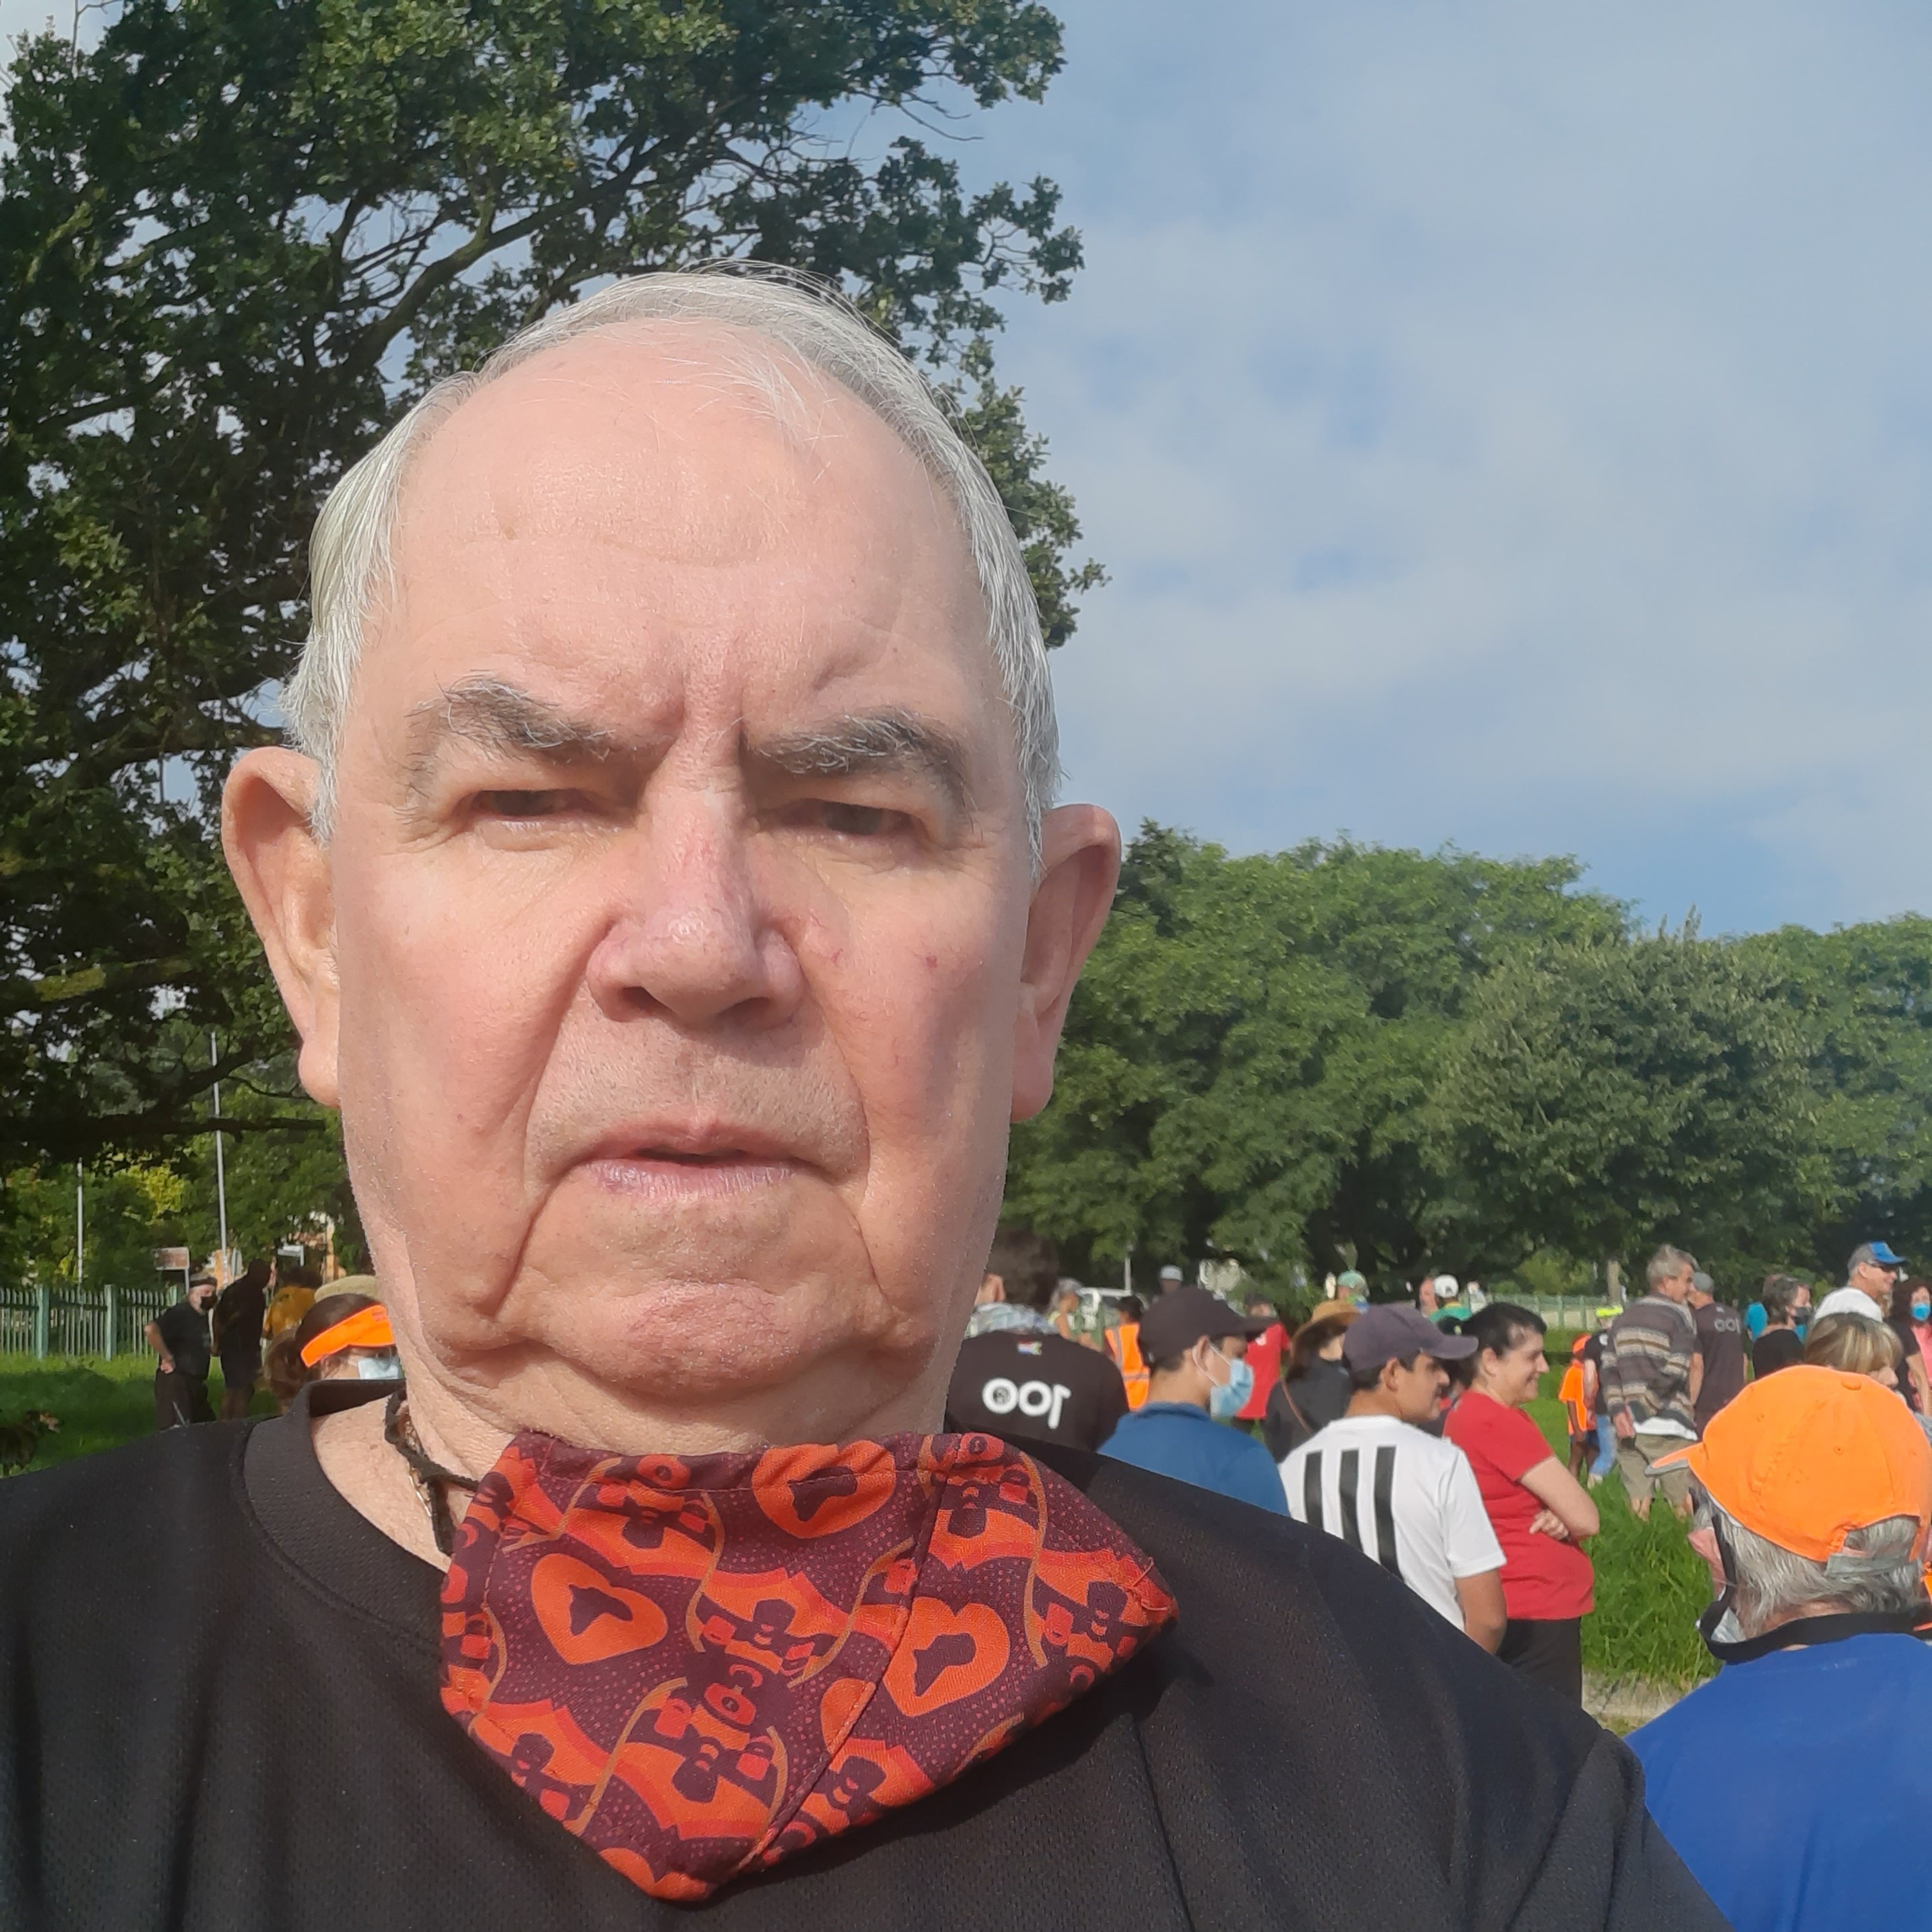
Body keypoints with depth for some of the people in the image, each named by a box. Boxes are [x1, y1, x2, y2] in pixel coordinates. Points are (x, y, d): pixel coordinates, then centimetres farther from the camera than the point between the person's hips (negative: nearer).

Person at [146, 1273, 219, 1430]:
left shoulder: (202, 1316, 15)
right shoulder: (180, 1313, -15)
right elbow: (151, 1329, -31)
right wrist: (167, 1358, -23)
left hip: (194, 1384, 10)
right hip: (176, 1383, -10)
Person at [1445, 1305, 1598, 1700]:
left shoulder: (1468, 1414, 10)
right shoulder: (1500, 1422, -20)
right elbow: (1585, 1518, -18)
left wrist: (1554, 1518, -6)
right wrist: (1562, 1520, 4)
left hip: (1512, 1606, 10)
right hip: (1537, 1610, -10)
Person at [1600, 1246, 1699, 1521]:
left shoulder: (1623, 1319, 16)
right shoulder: (1678, 1315, -2)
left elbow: (1609, 1367, 5)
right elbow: (1675, 1372, -13)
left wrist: (1617, 1411, -3)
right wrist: (1644, 1409, -7)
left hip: (1627, 1427, 6)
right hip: (1667, 1428, -6)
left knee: (1638, 1509, 4)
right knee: (1685, 1508, -3)